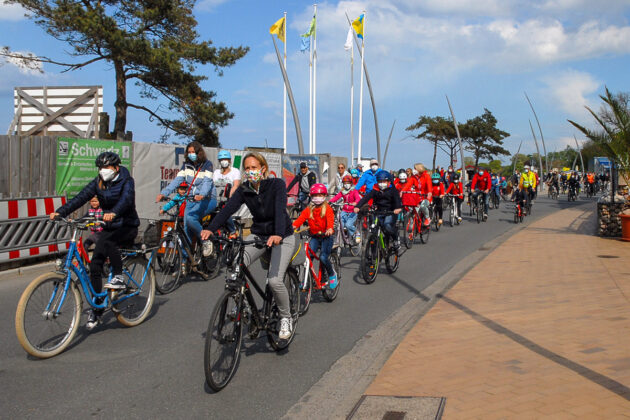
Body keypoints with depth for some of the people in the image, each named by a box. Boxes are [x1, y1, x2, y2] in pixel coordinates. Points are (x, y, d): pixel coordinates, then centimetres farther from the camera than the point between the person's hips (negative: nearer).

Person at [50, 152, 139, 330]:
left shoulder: (126, 181, -12)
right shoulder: (98, 183, 2)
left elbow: (126, 199, -32)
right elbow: (81, 198, -10)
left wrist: (113, 212, -53)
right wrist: (60, 212, -25)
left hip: (127, 227, -5)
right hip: (109, 227, 6)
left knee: (107, 241, -36)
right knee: (95, 265, -3)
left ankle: (119, 277, -19)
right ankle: (96, 309, 6)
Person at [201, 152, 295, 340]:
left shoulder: (277, 184, -16)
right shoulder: (244, 190, -4)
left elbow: (280, 210, -32)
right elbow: (228, 208, -19)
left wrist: (278, 234, -51)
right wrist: (210, 228, -36)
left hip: (282, 237, -4)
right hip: (258, 234, 4)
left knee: (275, 280, -20)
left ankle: (286, 318, 6)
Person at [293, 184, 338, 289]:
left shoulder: (327, 208, -3)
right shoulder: (308, 209, 6)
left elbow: (330, 219, -20)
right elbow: (301, 218, -10)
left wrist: (330, 229, -41)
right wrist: (293, 226, -30)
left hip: (326, 236, -3)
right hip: (314, 236, 3)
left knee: (323, 257, -18)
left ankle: (332, 275, 11)